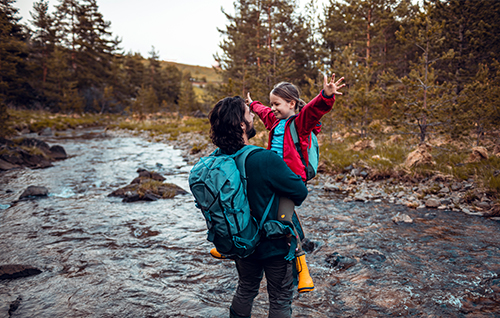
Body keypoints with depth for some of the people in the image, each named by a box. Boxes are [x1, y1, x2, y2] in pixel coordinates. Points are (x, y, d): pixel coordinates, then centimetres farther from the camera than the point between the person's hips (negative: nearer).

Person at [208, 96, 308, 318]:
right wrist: (290, 202, 2)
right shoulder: (266, 160, -32)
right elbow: (300, 192, -20)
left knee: (246, 290, 28)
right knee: (280, 300, 16)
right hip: (274, 244, -6)